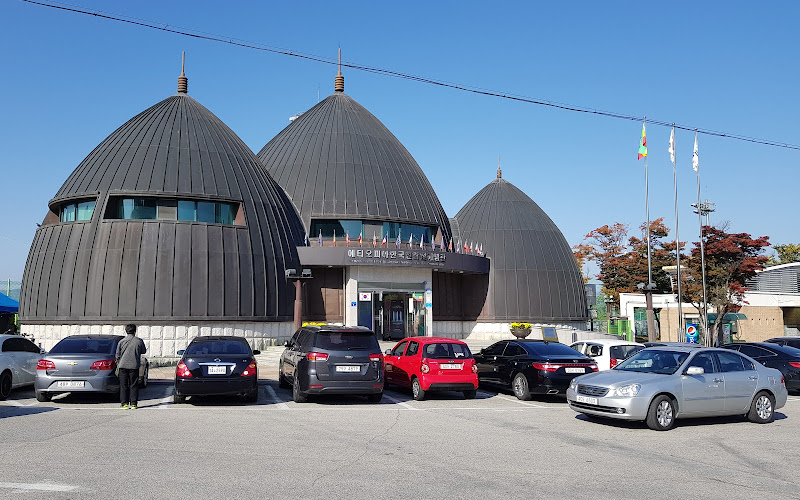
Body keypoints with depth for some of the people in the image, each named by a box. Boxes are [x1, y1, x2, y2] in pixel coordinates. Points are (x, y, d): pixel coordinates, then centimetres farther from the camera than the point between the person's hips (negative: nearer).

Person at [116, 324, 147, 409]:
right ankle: (133, 403, 5)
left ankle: (124, 403, 5)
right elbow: (143, 351, 13)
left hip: (123, 366, 0)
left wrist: (118, 364, 17)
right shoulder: (139, 341, -2)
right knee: (133, 386, 7)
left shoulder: (122, 341, -1)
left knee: (123, 386, 6)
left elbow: (118, 355, 4)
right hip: (134, 366, 0)